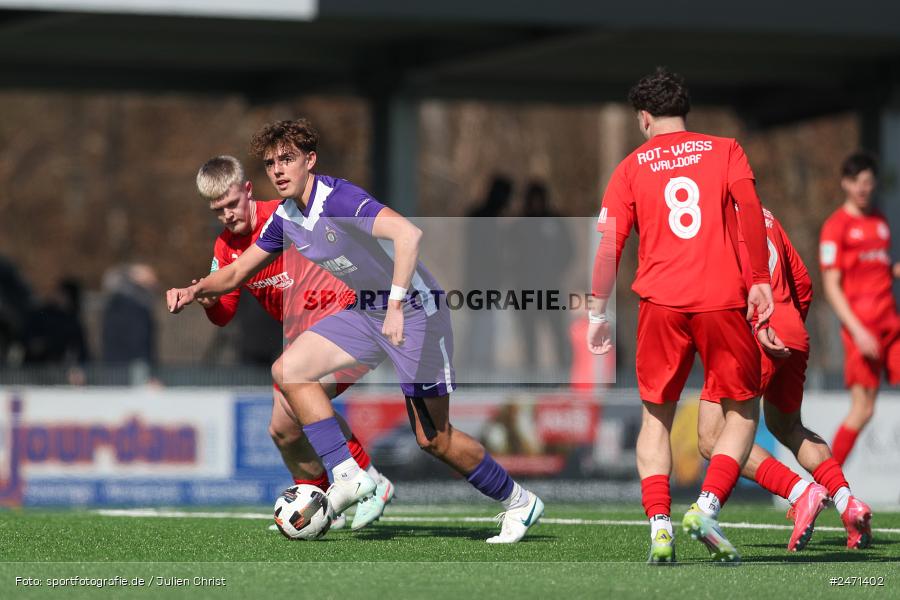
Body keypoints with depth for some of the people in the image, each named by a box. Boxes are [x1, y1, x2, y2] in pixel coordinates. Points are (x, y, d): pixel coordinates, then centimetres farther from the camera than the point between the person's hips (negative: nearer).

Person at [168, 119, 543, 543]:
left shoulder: (340, 199, -24)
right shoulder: (285, 218, 2)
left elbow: (408, 234, -37)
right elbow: (237, 272, 13)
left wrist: (396, 306, -40)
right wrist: (196, 290, -5)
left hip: (413, 306, -8)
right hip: (366, 309, 8)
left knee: (433, 439, -4)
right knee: (289, 369, -9)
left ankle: (518, 501, 17)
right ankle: (347, 475, -7)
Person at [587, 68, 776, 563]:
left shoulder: (632, 168, 11)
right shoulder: (725, 151, 10)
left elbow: (608, 245, 5)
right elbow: (749, 209, -5)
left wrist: (598, 314, 10)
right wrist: (759, 280, -7)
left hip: (660, 303, 1)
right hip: (723, 300, -1)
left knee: (657, 415, 13)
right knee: (742, 411, 13)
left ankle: (659, 524, -3)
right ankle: (707, 508, -7)